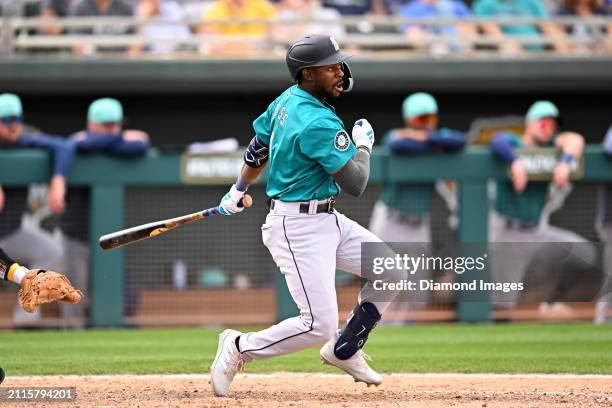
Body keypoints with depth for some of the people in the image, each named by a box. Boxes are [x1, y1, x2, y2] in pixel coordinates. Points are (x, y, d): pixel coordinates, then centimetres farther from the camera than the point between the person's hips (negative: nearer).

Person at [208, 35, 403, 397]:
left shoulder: (289, 99, 6)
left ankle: (344, 351, 21)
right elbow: (355, 184, -20)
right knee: (319, 325, -15)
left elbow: (258, 148, 21)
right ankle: (239, 349, 5)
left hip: (327, 219, 10)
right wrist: (363, 144, -2)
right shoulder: (318, 123, -24)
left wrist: (239, 191, 35)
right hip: (298, 228, -10)